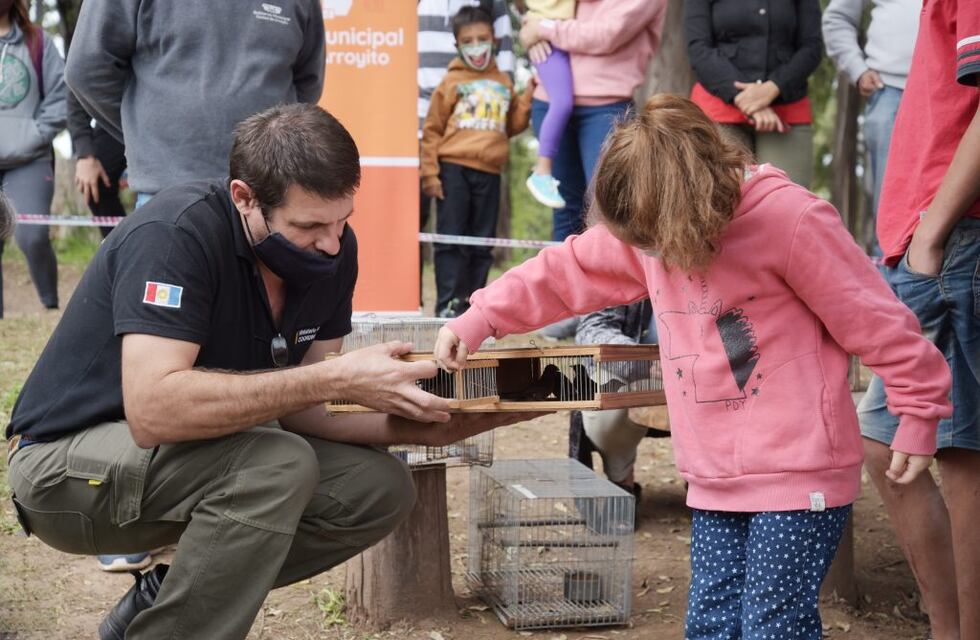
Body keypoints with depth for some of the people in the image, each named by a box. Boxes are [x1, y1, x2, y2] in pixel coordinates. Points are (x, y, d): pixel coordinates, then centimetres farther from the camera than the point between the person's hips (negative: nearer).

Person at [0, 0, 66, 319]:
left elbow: (61, 96, 5)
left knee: (32, 237, -17)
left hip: (30, 161, -1)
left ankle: (51, 306, 1)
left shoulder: (37, 43, 6)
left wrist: (36, 135, -5)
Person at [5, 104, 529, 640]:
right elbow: (153, 410, -38)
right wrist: (337, 379, -36)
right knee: (280, 465, -30)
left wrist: (410, 425, -20)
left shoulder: (333, 248, -6)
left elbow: (292, 409, -2)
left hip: (183, 457, 8)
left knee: (381, 488, -6)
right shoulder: (178, 233, -27)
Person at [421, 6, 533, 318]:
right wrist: (430, 172, -6)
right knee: (451, 239, -3)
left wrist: (529, 94, 5)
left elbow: (514, 125, 16)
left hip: (489, 172, 4)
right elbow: (432, 130, 1)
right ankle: (447, 303, -2)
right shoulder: (452, 82, 2)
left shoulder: (503, 82, 14)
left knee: (482, 242, 7)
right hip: (453, 168, -4)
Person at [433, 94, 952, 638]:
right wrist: (478, 320, 11)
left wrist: (917, 412, -5)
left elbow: (874, 319, -11)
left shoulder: (790, 219, -16)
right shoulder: (648, 226, 4)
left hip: (798, 477, -6)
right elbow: (569, 272, 15)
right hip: (716, 481, 7)